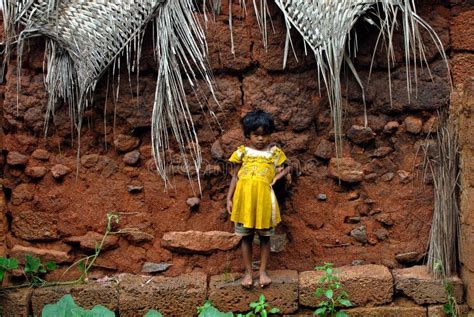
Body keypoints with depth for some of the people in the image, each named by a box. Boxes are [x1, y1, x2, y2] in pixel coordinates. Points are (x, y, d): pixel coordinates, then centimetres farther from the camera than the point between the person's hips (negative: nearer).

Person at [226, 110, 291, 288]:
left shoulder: (274, 152, 5)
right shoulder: (242, 152, 4)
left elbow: (286, 168, 16)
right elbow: (235, 177, 7)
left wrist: (277, 176, -4)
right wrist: (229, 198, 3)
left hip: (264, 198, 0)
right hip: (244, 197, 0)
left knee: (264, 237, 8)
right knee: (246, 237, 7)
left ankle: (263, 272, 20)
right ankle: (248, 272, 18)